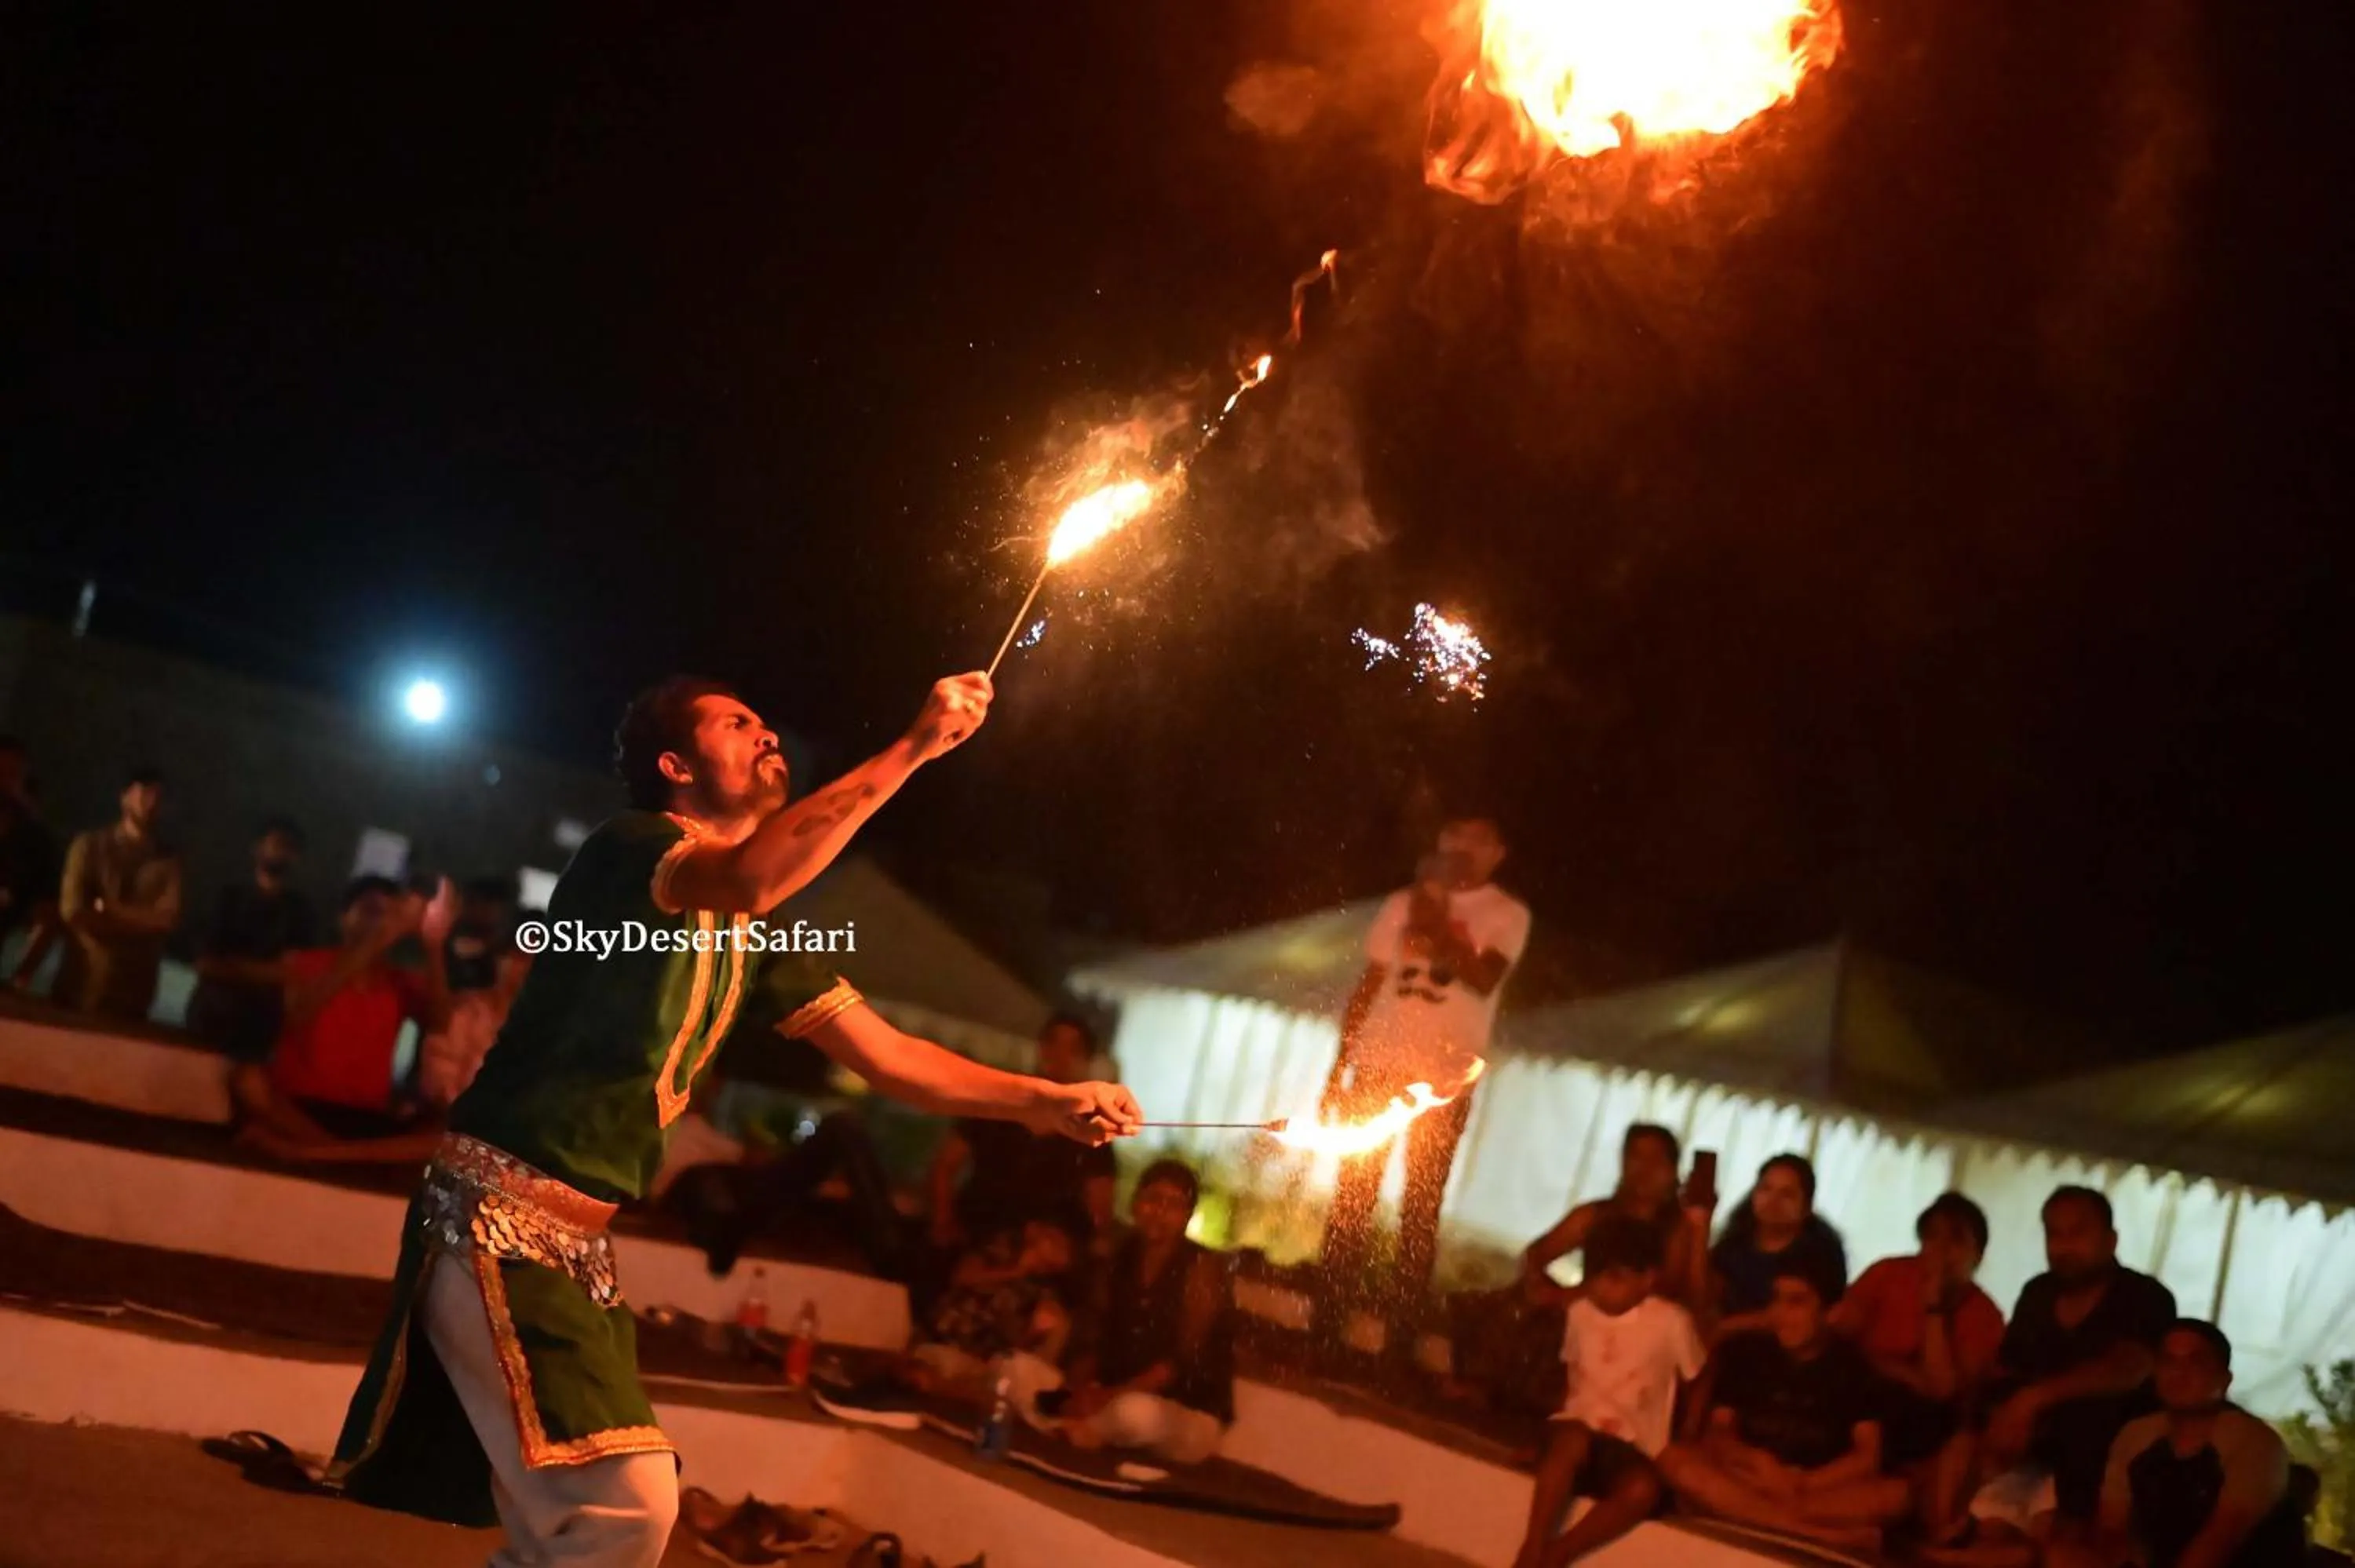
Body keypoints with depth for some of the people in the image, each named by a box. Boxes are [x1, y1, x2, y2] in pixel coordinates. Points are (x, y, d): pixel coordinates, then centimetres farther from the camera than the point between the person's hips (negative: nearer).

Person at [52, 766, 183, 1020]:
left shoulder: (168, 860, 8)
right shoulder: (89, 845, 5)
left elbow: (166, 919, -3)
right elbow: (72, 910, -4)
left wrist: (107, 911, -5)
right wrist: (138, 921, -6)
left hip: (133, 990, 0)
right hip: (81, 982, 0)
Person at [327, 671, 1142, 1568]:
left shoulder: (757, 936, 15)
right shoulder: (626, 850, -10)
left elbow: (889, 1057, 16)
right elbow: (749, 876, -33)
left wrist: (1044, 1103, 5)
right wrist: (913, 748, -29)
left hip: (581, 1241, 9)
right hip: (497, 1216, -9)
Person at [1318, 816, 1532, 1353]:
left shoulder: (1507, 915, 1)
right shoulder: (1403, 903, 9)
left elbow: (1484, 979, -17)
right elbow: (1367, 987, 11)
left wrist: (1437, 924, -18)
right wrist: (1338, 1066, 8)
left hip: (1445, 1080, -2)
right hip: (1378, 1067, 2)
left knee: (1420, 1209, 1)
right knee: (1351, 1193, 2)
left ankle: (1402, 1330, 4)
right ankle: (1327, 1314, 10)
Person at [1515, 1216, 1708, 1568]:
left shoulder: (1671, 1322, -8)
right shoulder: (1580, 1311, 3)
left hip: (1634, 1449, -1)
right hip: (1582, 1430, 1)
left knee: (1642, 1490, -36)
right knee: (1571, 1440, -36)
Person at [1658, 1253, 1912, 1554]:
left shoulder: (1851, 1366, 4)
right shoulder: (1744, 1352, 7)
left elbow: (1868, 1456, -4)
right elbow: (1716, 1434, 3)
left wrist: (1802, 1483, -19)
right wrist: (1756, 1462, -19)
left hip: (1826, 1489, -1)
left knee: (1897, 1494, -29)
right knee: (1675, 1460, -28)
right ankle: (1825, 1536, -39)